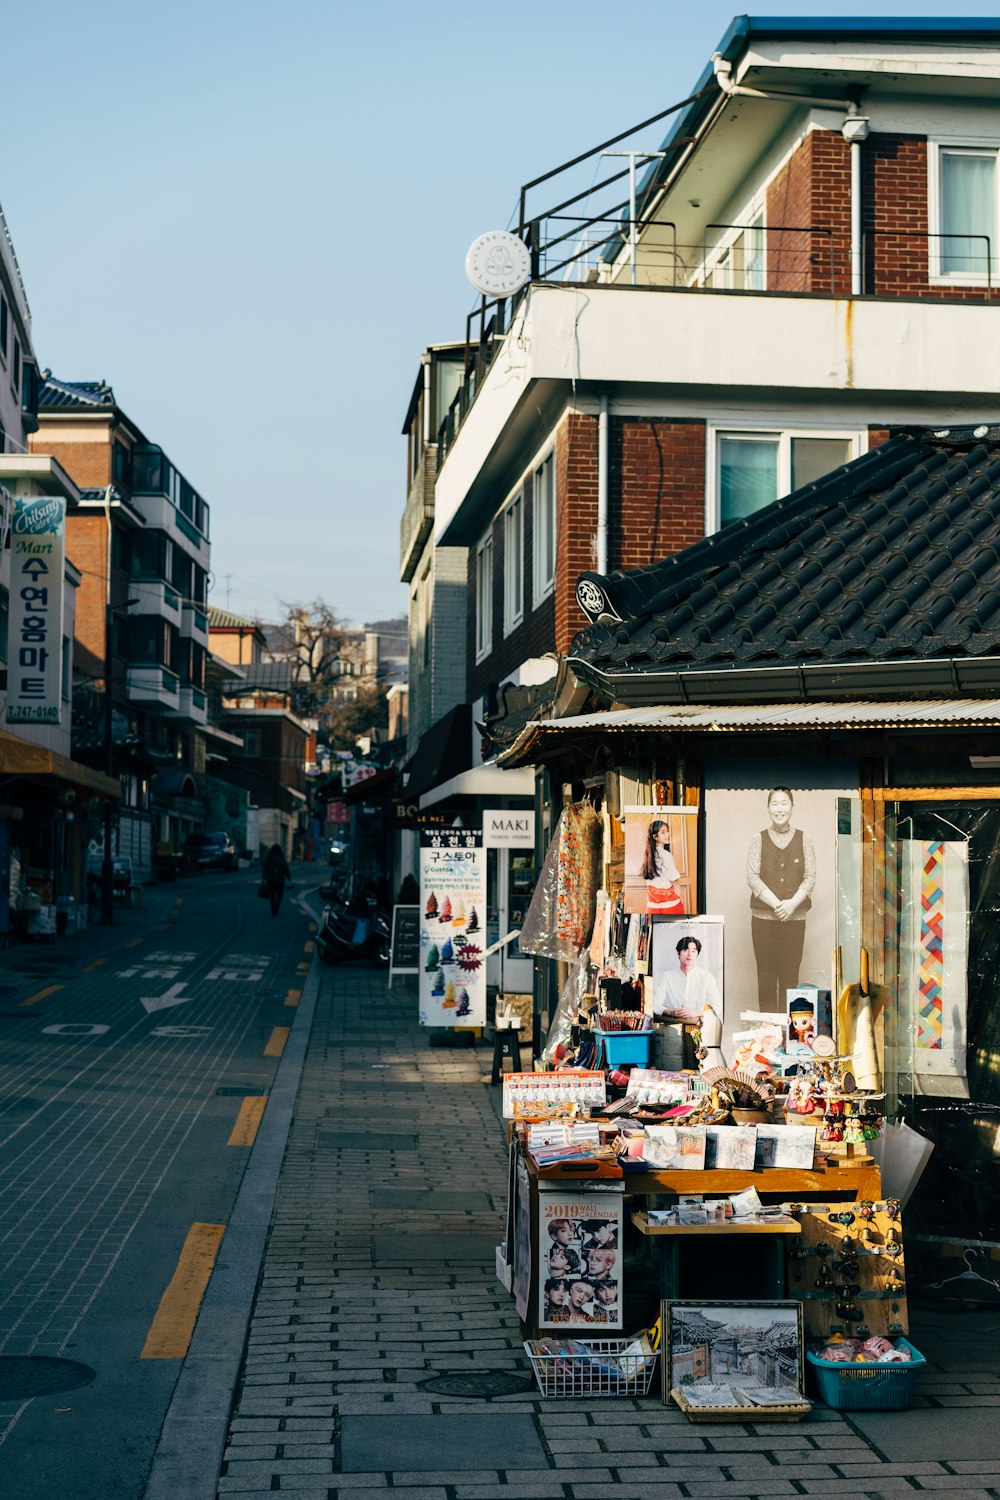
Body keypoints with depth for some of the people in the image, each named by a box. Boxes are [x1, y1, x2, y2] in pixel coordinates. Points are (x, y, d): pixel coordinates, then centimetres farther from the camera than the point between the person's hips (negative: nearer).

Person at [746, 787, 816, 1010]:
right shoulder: (759, 839, 2)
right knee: (766, 973, 1)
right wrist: (777, 904, -13)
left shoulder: (803, 839, 4)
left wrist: (791, 904, -13)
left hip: (795, 917, 1)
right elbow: (752, 877, -4)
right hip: (763, 916, 0)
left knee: (790, 974, 2)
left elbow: (810, 877, 1)